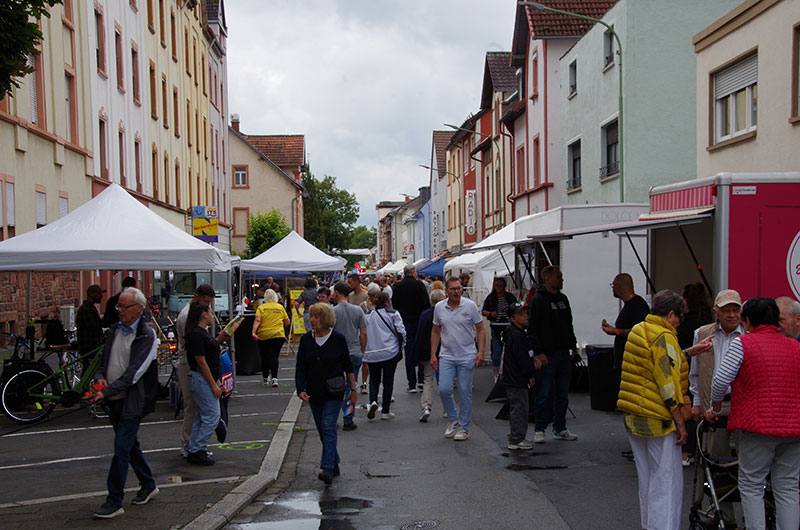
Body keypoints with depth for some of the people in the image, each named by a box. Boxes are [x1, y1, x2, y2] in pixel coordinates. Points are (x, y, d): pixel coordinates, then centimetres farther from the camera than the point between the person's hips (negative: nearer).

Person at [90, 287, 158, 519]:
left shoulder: (147, 336, -13)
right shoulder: (115, 329, 9)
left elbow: (133, 372, -19)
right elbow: (104, 359, 16)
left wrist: (107, 392, -23)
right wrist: (100, 377, -6)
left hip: (131, 400, -7)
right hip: (113, 400, 7)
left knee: (122, 447, -8)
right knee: (130, 444, 17)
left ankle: (114, 501, -1)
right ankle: (148, 485, 34)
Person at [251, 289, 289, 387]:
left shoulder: (261, 308, 1)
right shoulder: (280, 307, 6)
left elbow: (257, 320, -13)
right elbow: (287, 323, 11)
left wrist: (253, 332, -20)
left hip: (263, 336, 0)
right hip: (278, 335, 0)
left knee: (264, 357, 13)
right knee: (274, 357, -2)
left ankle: (265, 379, 24)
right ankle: (274, 378, -18)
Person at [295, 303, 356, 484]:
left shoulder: (338, 339, -6)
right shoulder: (305, 340, 1)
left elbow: (348, 366, 2)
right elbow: (300, 367, 3)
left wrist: (353, 389, 5)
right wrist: (301, 389, -10)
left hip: (334, 392, -4)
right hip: (314, 393, 4)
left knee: (328, 427, -13)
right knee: (322, 430, 10)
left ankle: (328, 468, -17)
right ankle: (334, 464, 24)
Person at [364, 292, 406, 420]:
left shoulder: (368, 316, 10)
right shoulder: (392, 314, -2)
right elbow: (401, 331, -6)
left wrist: (365, 350, 21)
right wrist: (401, 346, 8)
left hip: (372, 353, 3)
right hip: (390, 352, -3)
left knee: (374, 379, 17)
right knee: (388, 381, 7)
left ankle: (373, 401, -9)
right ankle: (385, 411, 10)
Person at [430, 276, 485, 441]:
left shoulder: (470, 305, -4)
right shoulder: (439, 307, 4)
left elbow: (480, 330, 0)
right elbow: (436, 331, 13)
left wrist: (481, 352, -11)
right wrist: (433, 354, 8)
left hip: (466, 356, -2)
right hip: (446, 356, 2)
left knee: (465, 392, 2)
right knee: (444, 389, -6)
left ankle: (464, 427, 13)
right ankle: (453, 419, 19)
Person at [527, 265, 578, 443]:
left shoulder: (563, 298, 14)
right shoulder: (538, 300, -9)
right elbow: (532, 329, -13)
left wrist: (573, 346, 15)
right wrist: (539, 352, -18)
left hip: (563, 354, 7)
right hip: (546, 355, -7)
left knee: (562, 394, 11)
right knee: (543, 395, -1)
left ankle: (560, 428, 21)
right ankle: (539, 430, 9)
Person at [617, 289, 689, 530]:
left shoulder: (636, 331, 12)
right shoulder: (664, 337, -15)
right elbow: (669, 385, -19)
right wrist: (680, 423, -15)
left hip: (633, 418, 9)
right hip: (658, 420, -9)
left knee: (647, 480, 18)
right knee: (667, 483, -4)